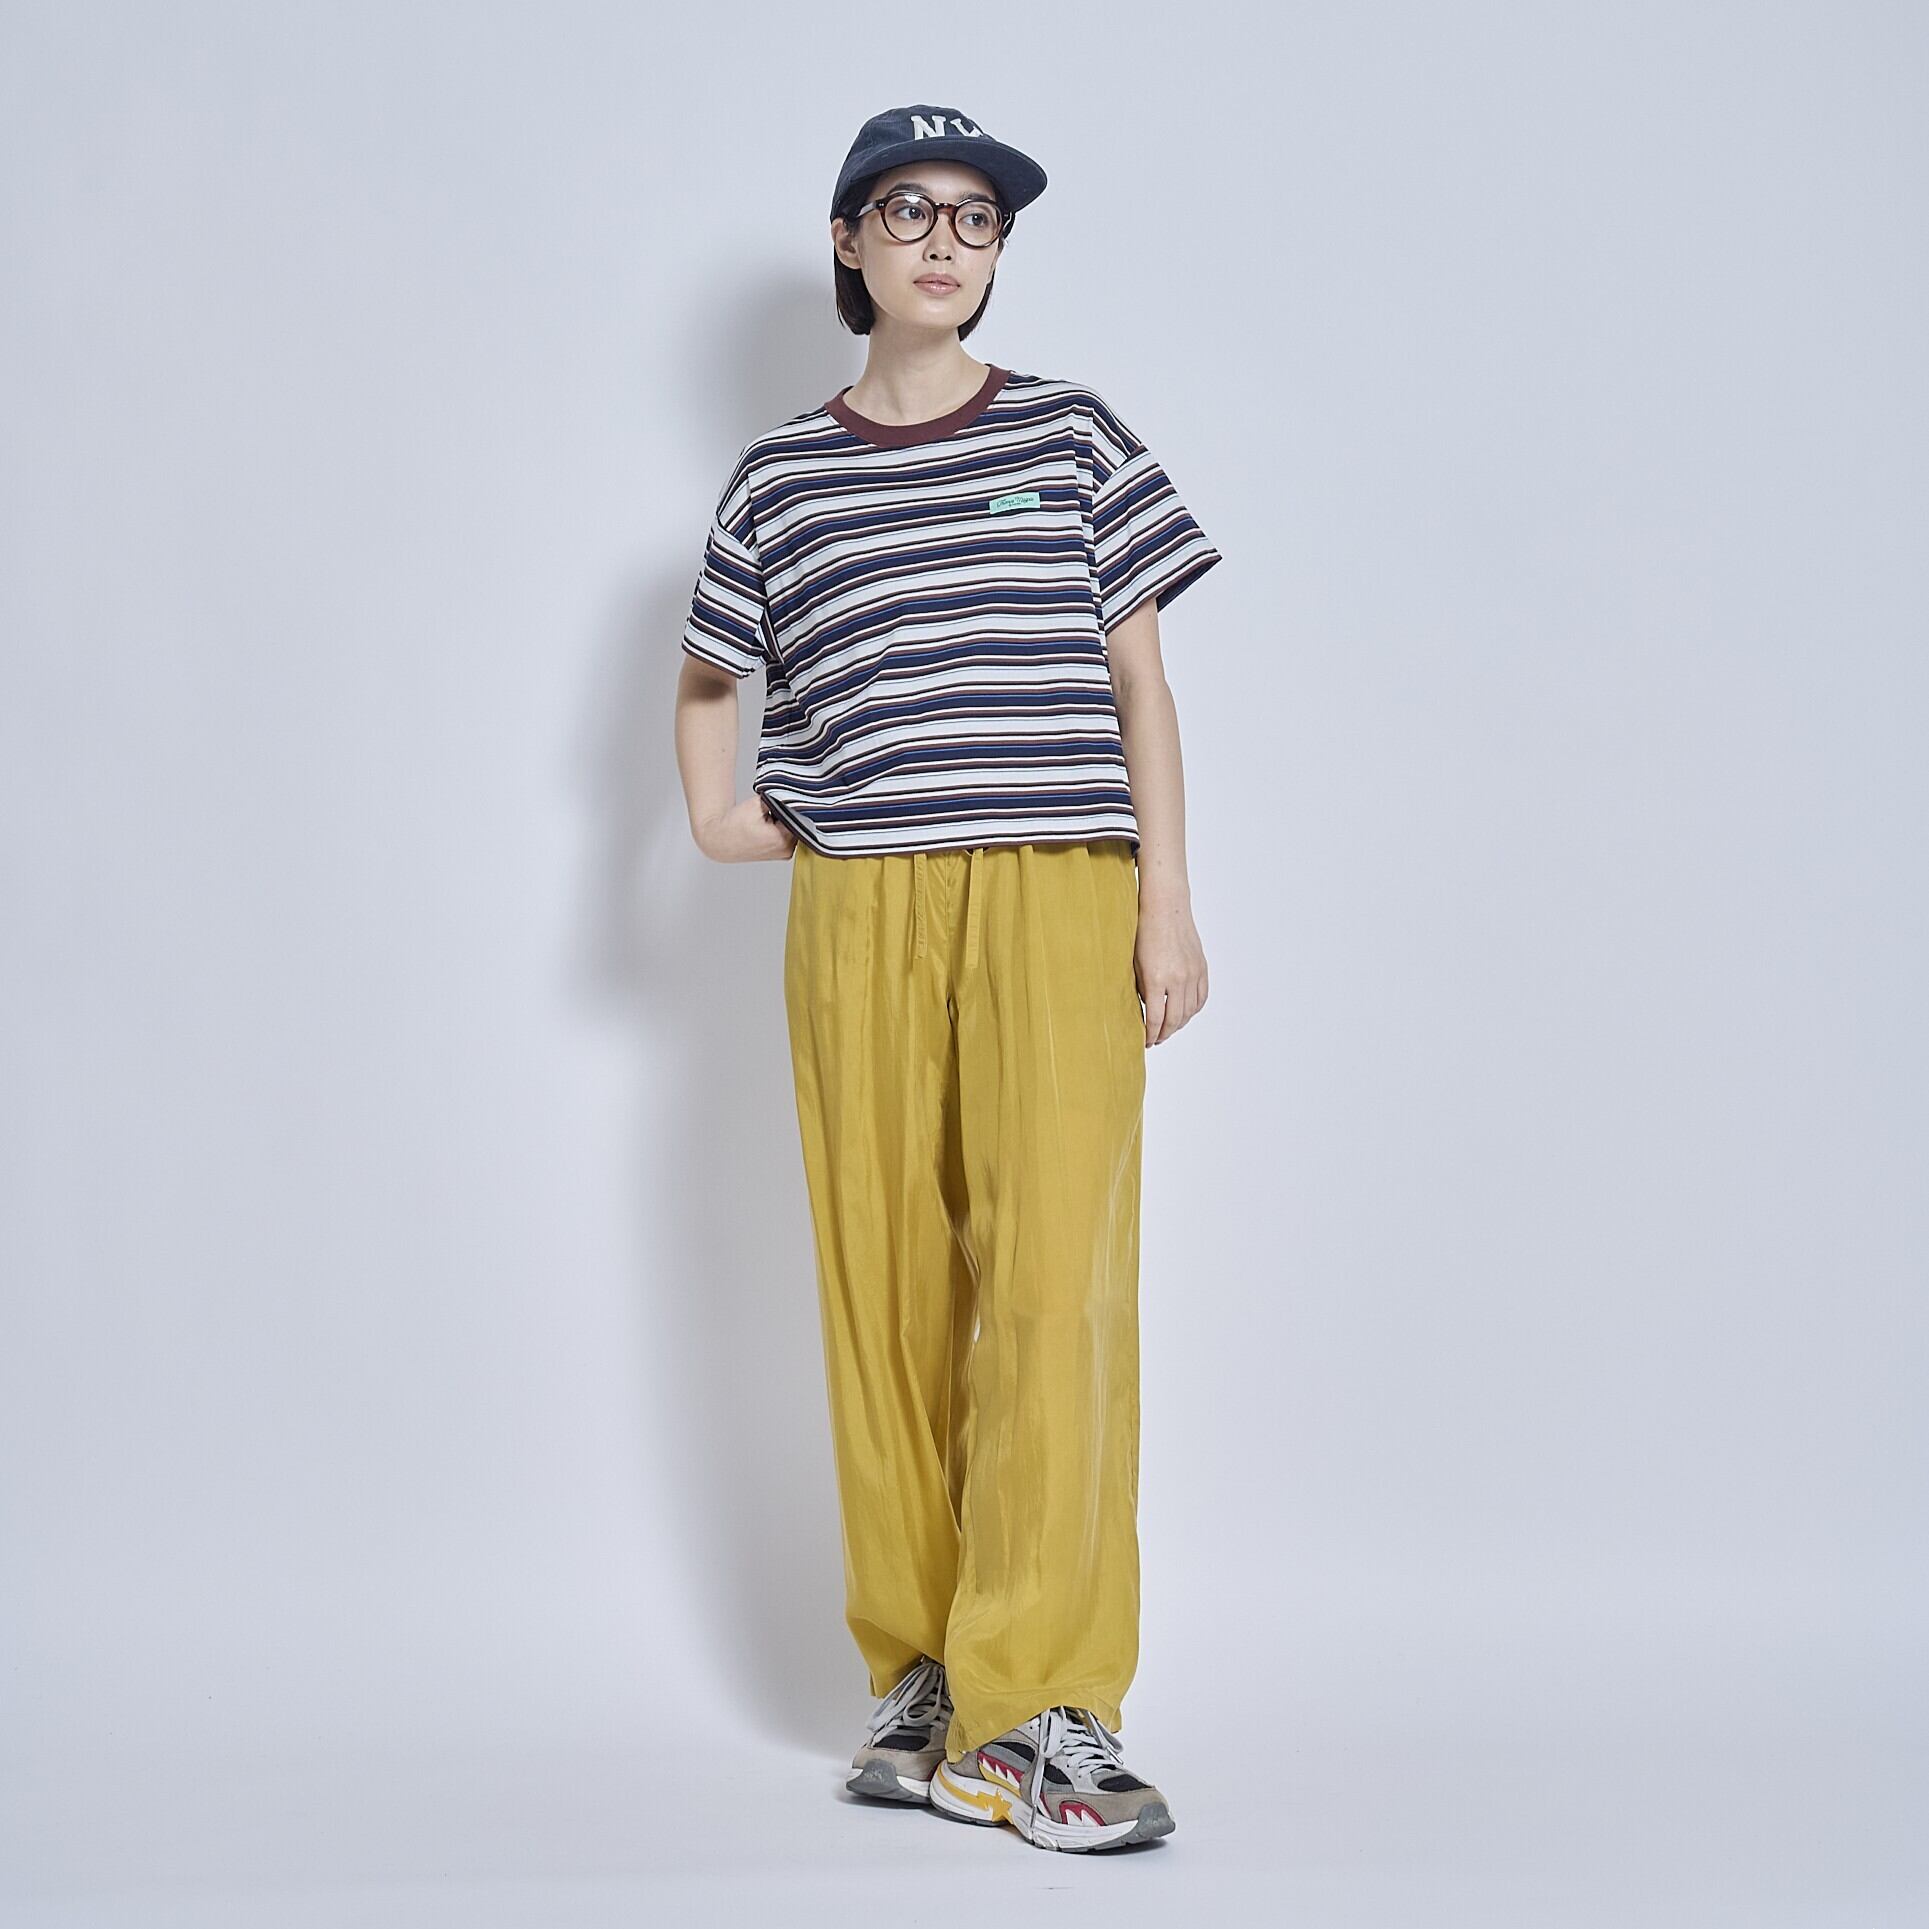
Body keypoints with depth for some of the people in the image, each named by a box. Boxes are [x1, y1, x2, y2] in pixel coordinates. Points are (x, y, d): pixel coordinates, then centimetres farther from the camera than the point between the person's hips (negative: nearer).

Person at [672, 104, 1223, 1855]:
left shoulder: (1077, 439, 10)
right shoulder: (778, 481, 13)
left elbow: (1141, 679, 9)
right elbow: (708, 679, 29)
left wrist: (1168, 904, 1)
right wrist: (712, 815, 12)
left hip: (1057, 891, -2)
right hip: (859, 908, 2)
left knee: (1054, 1274, -12)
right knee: (886, 1284, 1)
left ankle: (1032, 1709, -10)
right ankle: (922, 1675, 11)